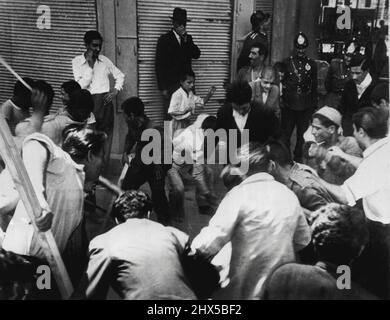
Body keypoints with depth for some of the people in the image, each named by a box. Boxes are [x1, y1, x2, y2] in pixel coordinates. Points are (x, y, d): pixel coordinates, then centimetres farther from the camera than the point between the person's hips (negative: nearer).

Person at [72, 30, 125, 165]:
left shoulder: (104, 60, 9)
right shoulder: (77, 61, 1)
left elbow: (120, 75, 20)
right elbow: (81, 85, -10)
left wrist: (116, 90, 4)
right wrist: (90, 65, -12)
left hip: (105, 101, 3)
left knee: (106, 135, 5)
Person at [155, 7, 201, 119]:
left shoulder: (188, 38, 13)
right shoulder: (164, 39, -2)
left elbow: (196, 55, 1)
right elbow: (159, 65, -5)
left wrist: (186, 40, -9)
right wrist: (162, 88, -10)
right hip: (170, 84, -4)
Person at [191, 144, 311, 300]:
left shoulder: (240, 194, -16)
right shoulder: (289, 194, 2)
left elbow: (210, 243, -20)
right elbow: (303, 240, 14)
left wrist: (193, 246, -1)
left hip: (248, 290, -5)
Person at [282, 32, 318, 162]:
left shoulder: (311, 64, 7)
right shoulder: (287, 62, 4)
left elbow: (314, 85, 10)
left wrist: (314, 104, 6)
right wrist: (281, 99, 1)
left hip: (305, 106, 1)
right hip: (289, 105, -1)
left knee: (302, 133, 7)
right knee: (286, 132, 1)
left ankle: (298, 158, 19)